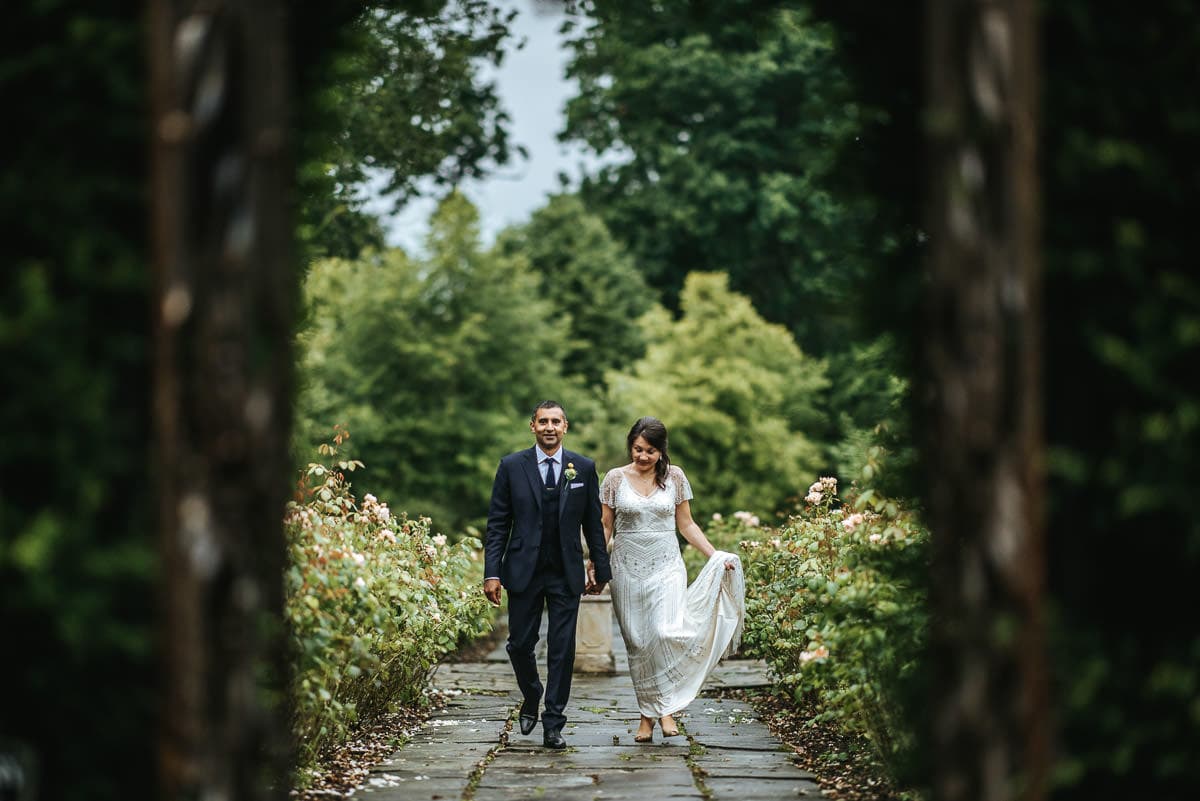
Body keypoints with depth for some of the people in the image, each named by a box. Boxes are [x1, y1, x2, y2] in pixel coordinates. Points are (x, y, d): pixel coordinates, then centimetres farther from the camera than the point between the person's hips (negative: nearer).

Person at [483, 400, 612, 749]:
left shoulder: (584, 468, 3)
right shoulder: (511, 466, 1)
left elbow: (593, 524, 9)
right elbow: (497, 524, 1)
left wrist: (600, 569, 9)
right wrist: (492, 572, -6)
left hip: (566, 575, 0)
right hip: (523, 571, 0)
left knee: (562, 650, -1)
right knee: (520, 644, 5)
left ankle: (553, 725, 6)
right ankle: (531, 697, 33)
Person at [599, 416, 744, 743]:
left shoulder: (674, 477, 3)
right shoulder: (615, 478, 1)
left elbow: (686, 524, 9)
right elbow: (605, 527, 6)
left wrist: (716, 555, 0)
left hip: (666, 569, 0)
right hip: (628, 571, 1)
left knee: (666, 633, -19)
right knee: (637, 643, 1)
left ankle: (666, 708, -9)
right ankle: (647, 715, 9)